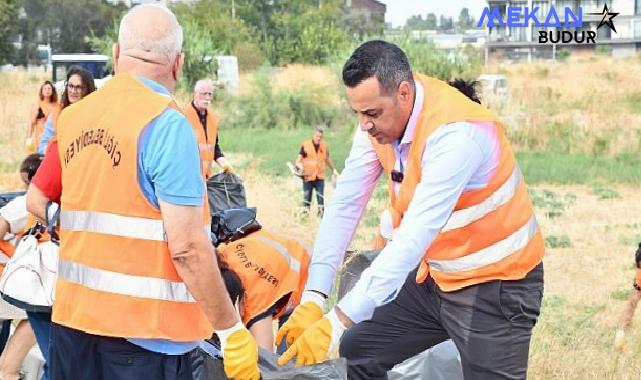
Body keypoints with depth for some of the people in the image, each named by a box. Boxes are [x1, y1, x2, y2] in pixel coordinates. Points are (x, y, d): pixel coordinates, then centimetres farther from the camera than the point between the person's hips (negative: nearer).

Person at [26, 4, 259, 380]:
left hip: (71, 320, 6)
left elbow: (37, 201, 18)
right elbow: (186, 246, -19)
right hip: (143, 332, -6)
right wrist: (232, 331, -13)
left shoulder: (72, 117, 6)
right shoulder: (167, 124, -14)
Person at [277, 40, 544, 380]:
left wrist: (337, 322, -38)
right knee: (358, 352, 9)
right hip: (436, 275, 7)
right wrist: (312, 297, -14)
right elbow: (345, 206, -7)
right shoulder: (379, 114, -8)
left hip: (496, 284, -7)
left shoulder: (455, 134, -31)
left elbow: (414, 240, -36)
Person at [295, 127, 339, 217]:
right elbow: (298, 160, -3)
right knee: (306, 199, 3)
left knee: (321, 199, -2)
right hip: (308, 177, -2)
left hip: (320, 177, 2)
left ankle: (321, 216, 1)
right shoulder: (305, 145, -4)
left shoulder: (324, 146, 5)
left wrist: (334, 169, 17)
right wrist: (300, 166, -24)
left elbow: (327, 159, 22)